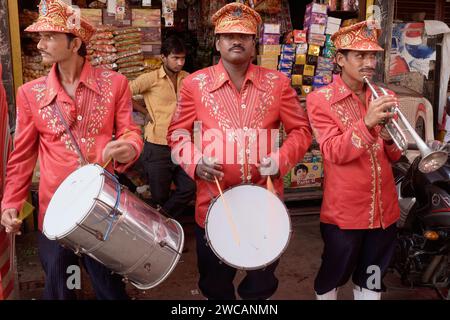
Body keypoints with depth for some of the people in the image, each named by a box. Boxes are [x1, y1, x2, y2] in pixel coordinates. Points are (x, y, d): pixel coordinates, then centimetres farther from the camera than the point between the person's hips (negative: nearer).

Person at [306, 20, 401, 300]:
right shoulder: (321, 99, -7)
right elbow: (334, 152, -17)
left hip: (383, 208, 5)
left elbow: (394, 156, 9)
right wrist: (367, 123, -30)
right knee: (333, 277, 13)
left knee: (372, 280, 17)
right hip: (344, 210, -4)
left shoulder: (383, 98, 8)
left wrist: (389, 138, -13)